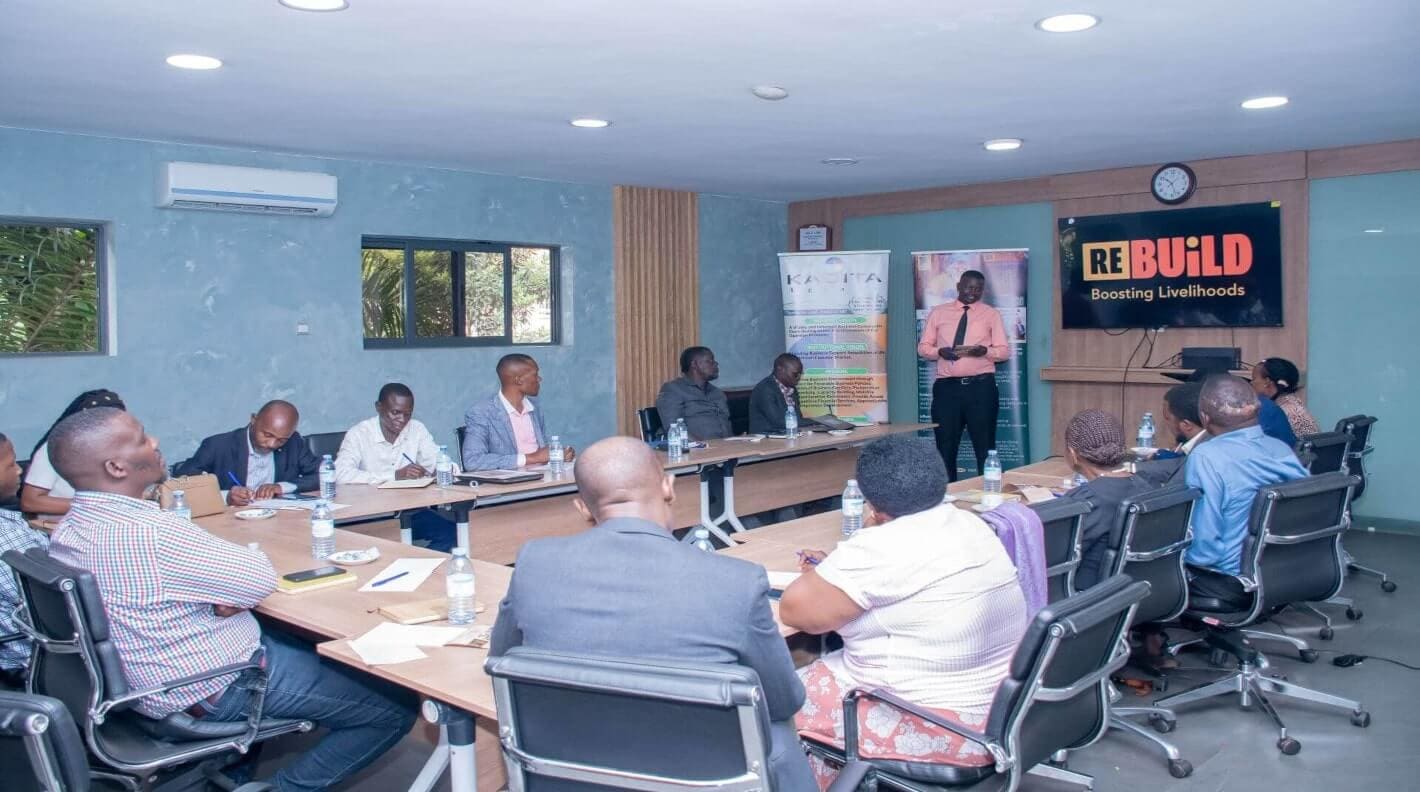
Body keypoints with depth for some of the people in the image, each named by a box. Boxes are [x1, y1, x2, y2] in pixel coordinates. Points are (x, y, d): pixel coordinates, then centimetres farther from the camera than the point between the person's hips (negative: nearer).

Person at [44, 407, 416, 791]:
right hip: (218, 689, -10)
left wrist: (221, 592, -7)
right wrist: (249, 555, 1)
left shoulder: (67, 531, -1)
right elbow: (260, 579, -21)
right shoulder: (150, 532, -31)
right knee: (394, 711, -3)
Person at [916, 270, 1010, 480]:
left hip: (981, 387, -1)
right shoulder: (938, 312, 10)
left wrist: (984, 350, -17)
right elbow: (923, 347, 10)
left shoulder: (992, 314, 7)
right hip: (946, 387, 1)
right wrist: (940, 351, -11)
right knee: (945, 447, 5)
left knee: (985, 447, 5)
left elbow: (1005, 351, 3)